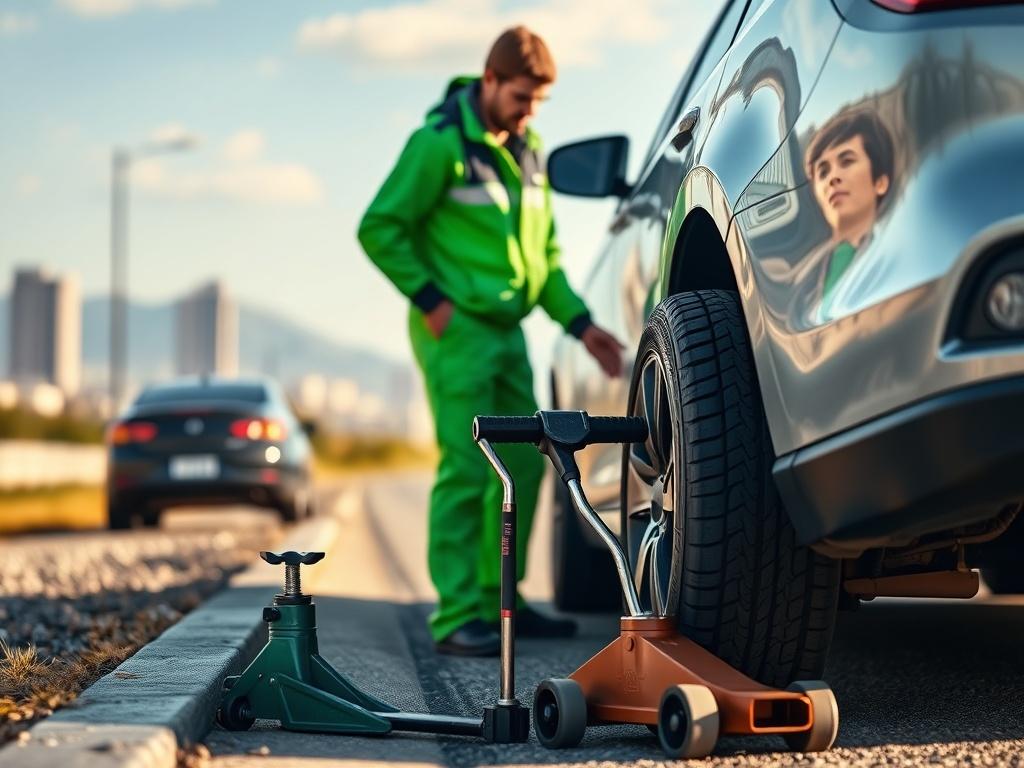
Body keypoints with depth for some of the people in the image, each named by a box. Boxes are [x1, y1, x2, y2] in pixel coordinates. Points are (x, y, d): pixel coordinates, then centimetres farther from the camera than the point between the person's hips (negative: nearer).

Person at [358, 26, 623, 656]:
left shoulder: (528, 152, 14)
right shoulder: (441, 143, -10)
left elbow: (544, 249, 21)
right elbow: (379, 229, -10)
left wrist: (578, 322, 10)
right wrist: (430, 300, -14)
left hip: (507, 331, 8)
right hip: (458, 330, -8)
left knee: (523, 464, 9)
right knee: (466, 470, -10)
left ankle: (499, 600, 20)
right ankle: (456, 617, -8)